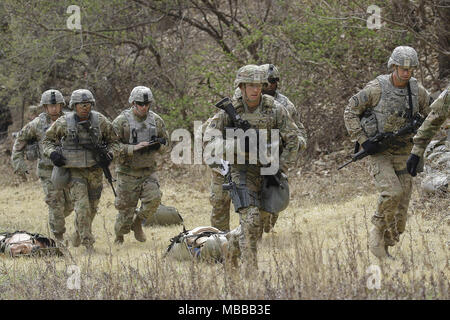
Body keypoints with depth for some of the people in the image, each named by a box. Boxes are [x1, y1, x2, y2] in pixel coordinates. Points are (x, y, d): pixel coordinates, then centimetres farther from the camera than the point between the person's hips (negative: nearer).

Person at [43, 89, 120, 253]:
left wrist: (109, 155, -9)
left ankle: (79, 232, 39)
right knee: (82, 206, -13)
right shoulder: (64, 123, -6)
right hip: (74, 171, -3)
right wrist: (52, 153, -12)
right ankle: (88, 243, -10)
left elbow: (113, 140, 9)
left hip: (95, 170, 3)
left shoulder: (100, 121, -3)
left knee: (92, 207, 13)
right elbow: (48, 139, 7)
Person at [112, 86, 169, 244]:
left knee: (154, 198, -17)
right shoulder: (121, 121, -9)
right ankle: (119, 236, 26)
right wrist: (134, 148, -24)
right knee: (126, 207, 1)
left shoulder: (156, 120, 4)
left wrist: (159, 145, -11)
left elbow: (166, 143, 14)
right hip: (128, 172, -3)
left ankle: (138, 222, 11)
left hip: (149, 171, 3)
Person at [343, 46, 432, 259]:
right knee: (392, 193, -26)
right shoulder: (377, 88, -13)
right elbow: (350, 112, -5)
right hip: (378, 153, -5)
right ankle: (377, 232, -4)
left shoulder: (417, 90, 0)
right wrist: (363, 141, -12)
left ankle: (383, 249, 16)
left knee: (402, 202, 2)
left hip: (402, 154, 5)